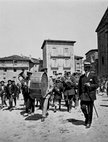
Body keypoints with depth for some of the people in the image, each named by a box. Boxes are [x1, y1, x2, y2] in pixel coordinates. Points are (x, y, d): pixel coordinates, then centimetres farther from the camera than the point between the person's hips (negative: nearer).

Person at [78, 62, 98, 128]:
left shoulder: (93, 76, 0)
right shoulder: (81, 77, 10)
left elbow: (97, 85, -1)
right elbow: (79, 86, 13)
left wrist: (90, 85, -18)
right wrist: (79, 95, 7)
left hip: (90, 95, -2)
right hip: (83, 95, 2)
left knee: (90, 110, 4)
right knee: (83, 107, -9)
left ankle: (89, 122, 21)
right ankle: (86, 117, 21)